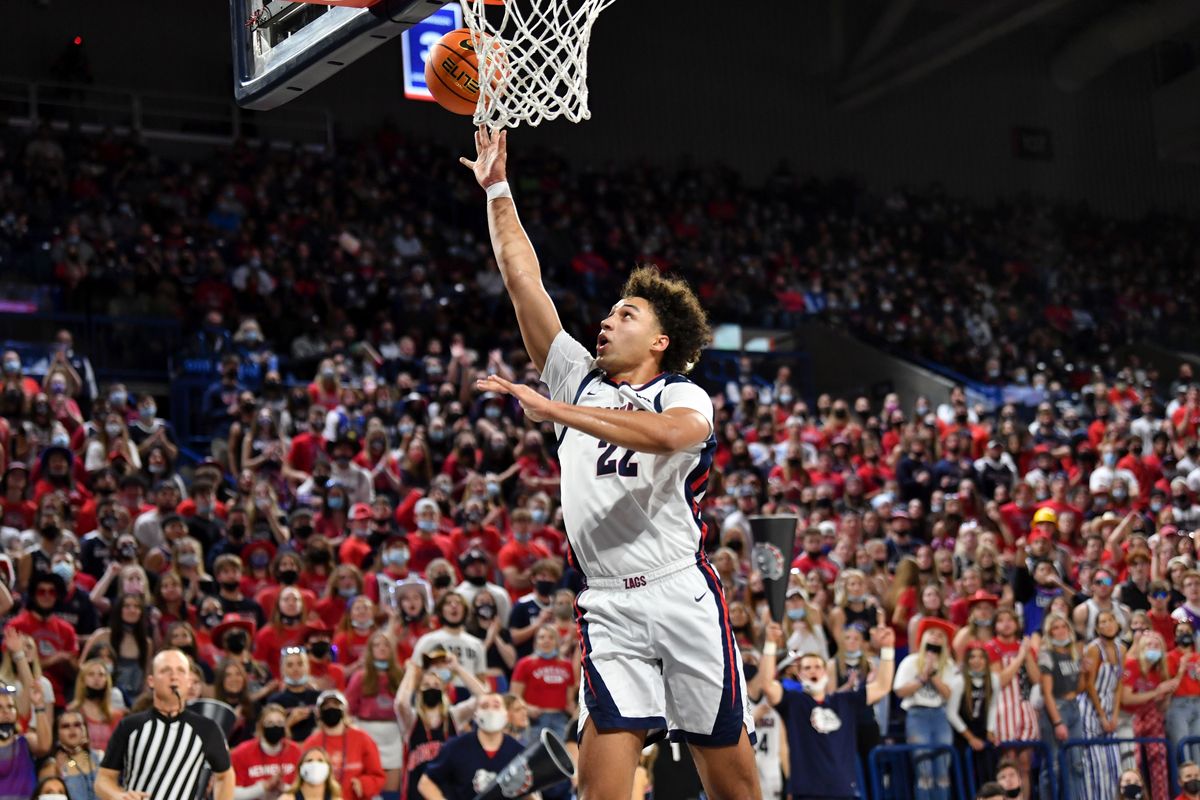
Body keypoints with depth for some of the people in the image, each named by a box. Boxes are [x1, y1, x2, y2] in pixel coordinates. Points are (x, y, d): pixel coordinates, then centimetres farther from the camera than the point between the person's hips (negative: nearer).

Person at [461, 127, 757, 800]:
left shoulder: (685, 396, 4)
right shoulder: (579, 377, 17)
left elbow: (667, 434, -22)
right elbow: (524, 279, 13)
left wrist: (555, 410, -26)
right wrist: (498, 189, 9)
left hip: (683, 594, -3)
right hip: (610, 609, 3)